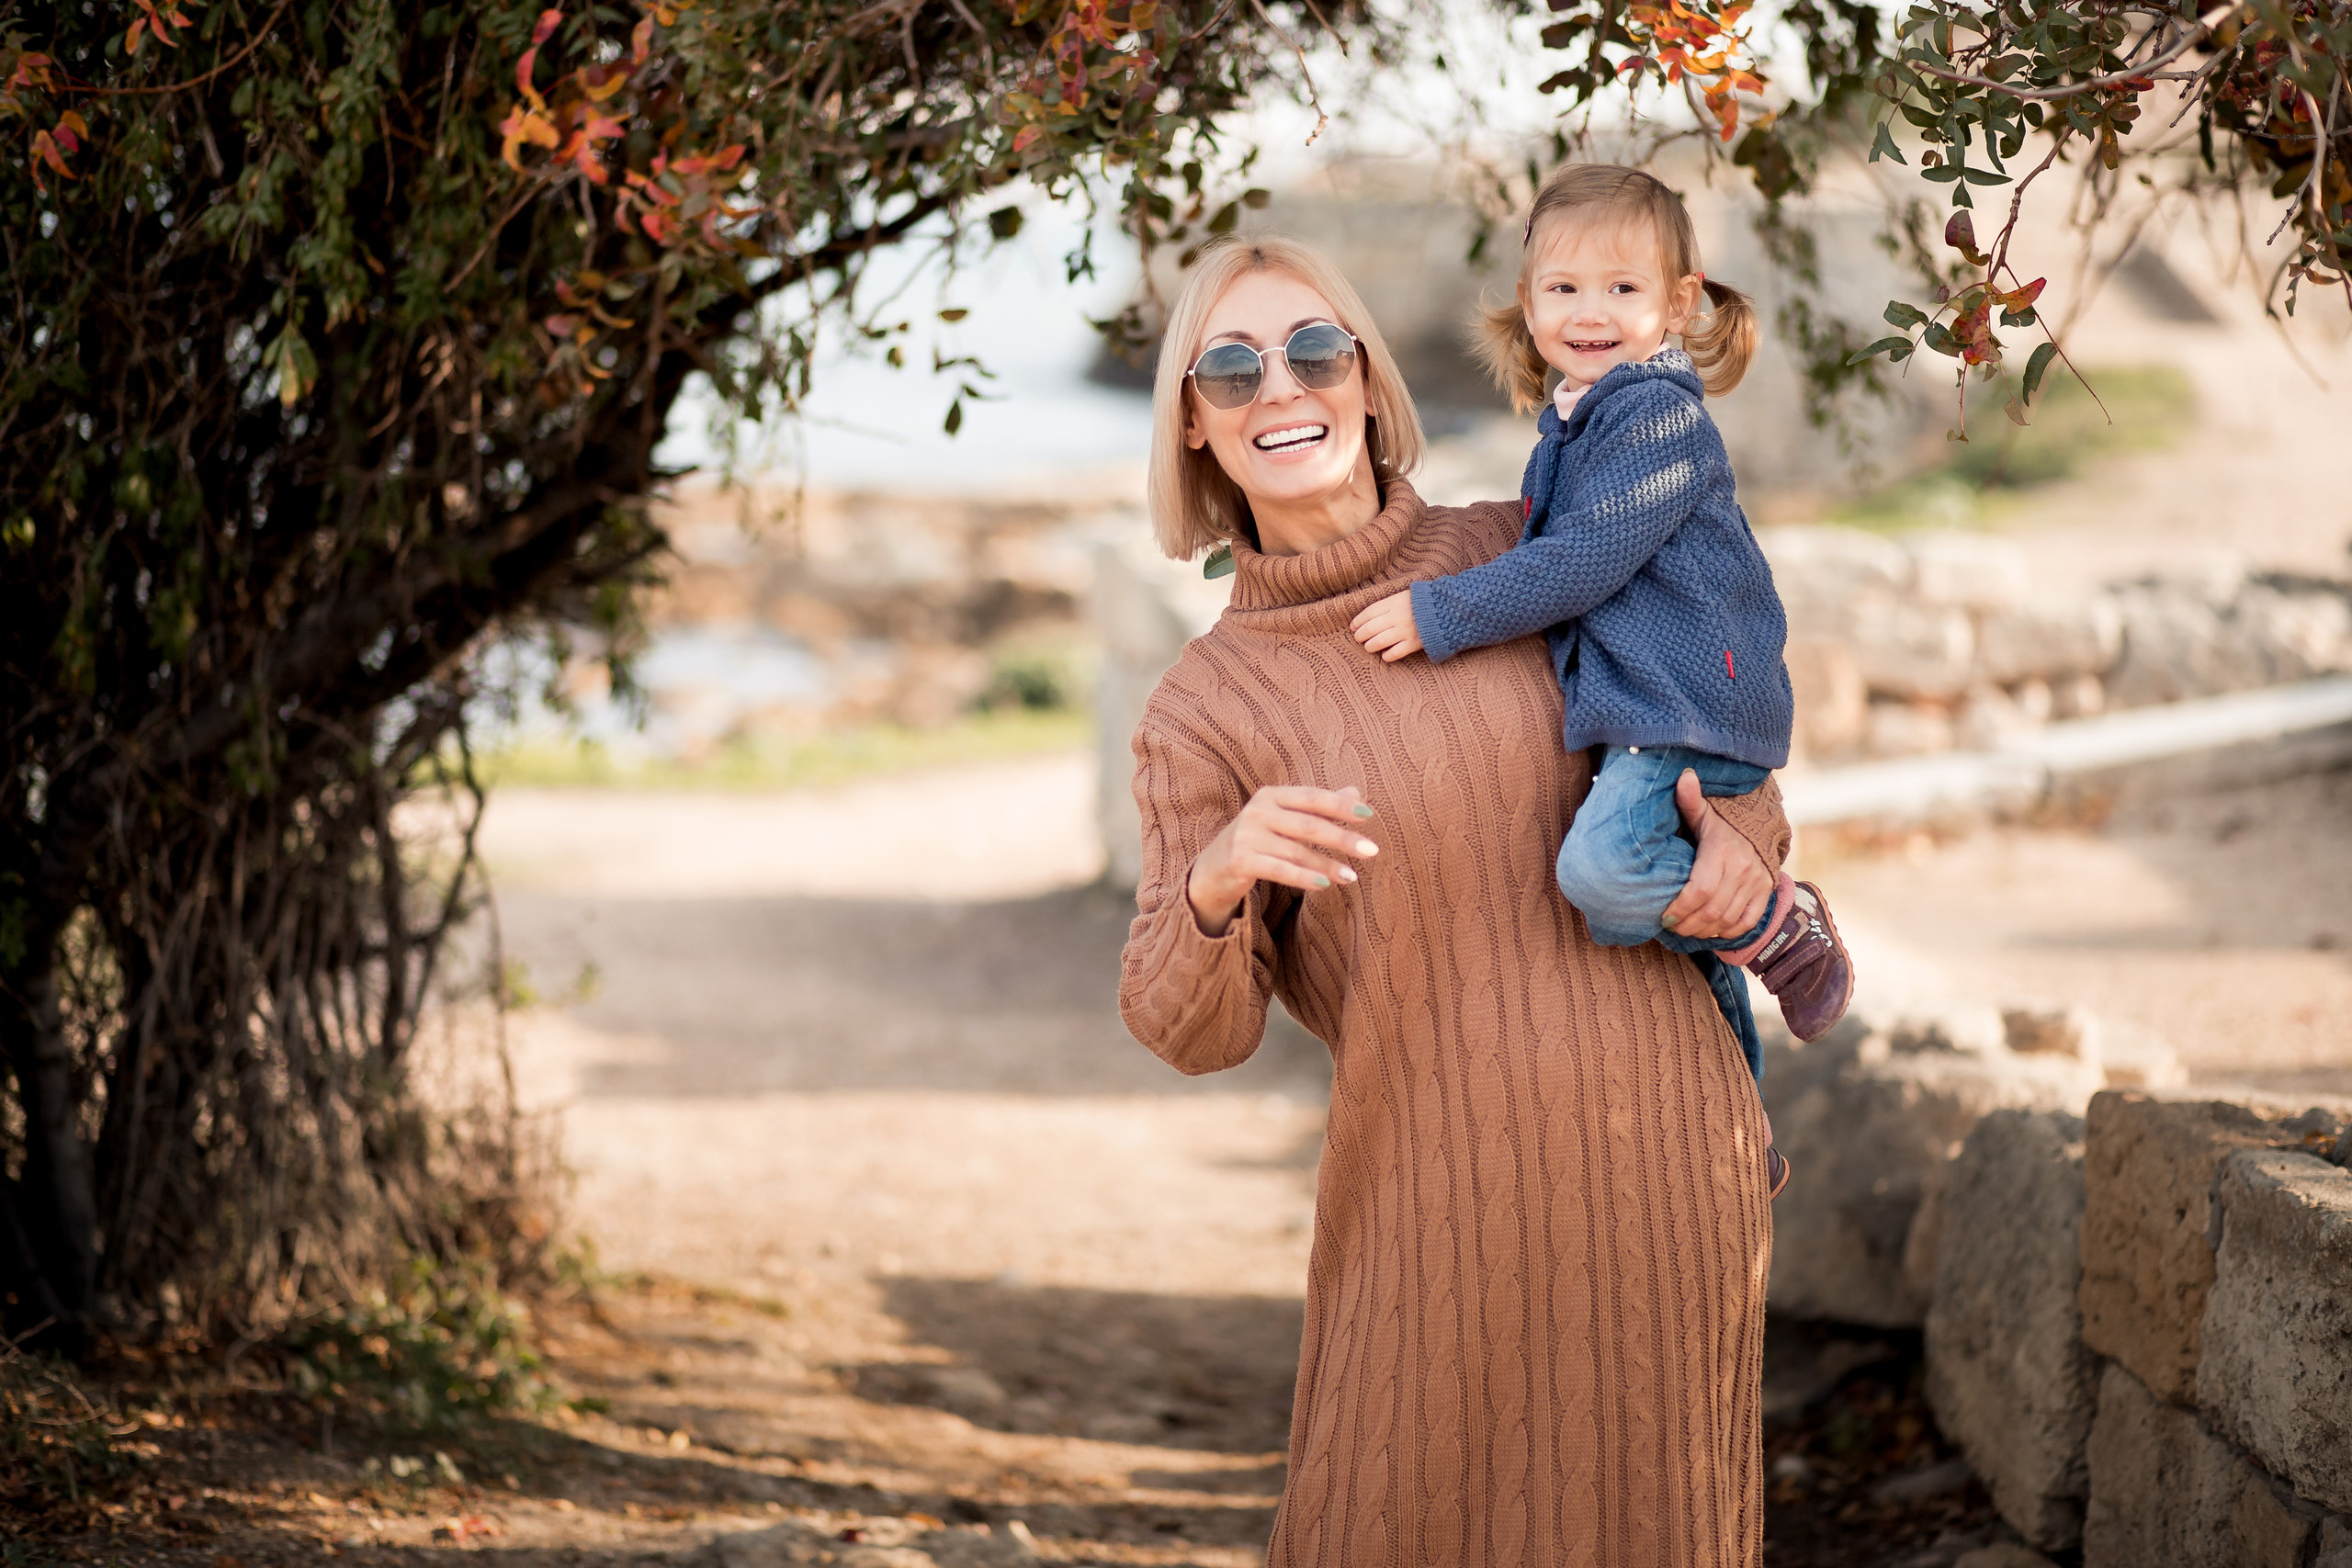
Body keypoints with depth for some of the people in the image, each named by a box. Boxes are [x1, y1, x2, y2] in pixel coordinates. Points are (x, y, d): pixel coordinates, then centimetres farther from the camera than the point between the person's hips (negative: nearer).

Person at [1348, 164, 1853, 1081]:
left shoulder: (1660, 417, -13)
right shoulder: (1572, 427, 17)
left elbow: (1585, 563, -20)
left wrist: (1438, 615, -16)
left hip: (1689, 710, -10)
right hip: (1627, 713, 10)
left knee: (1601, 868, -31)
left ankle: (1780, 927, -9)